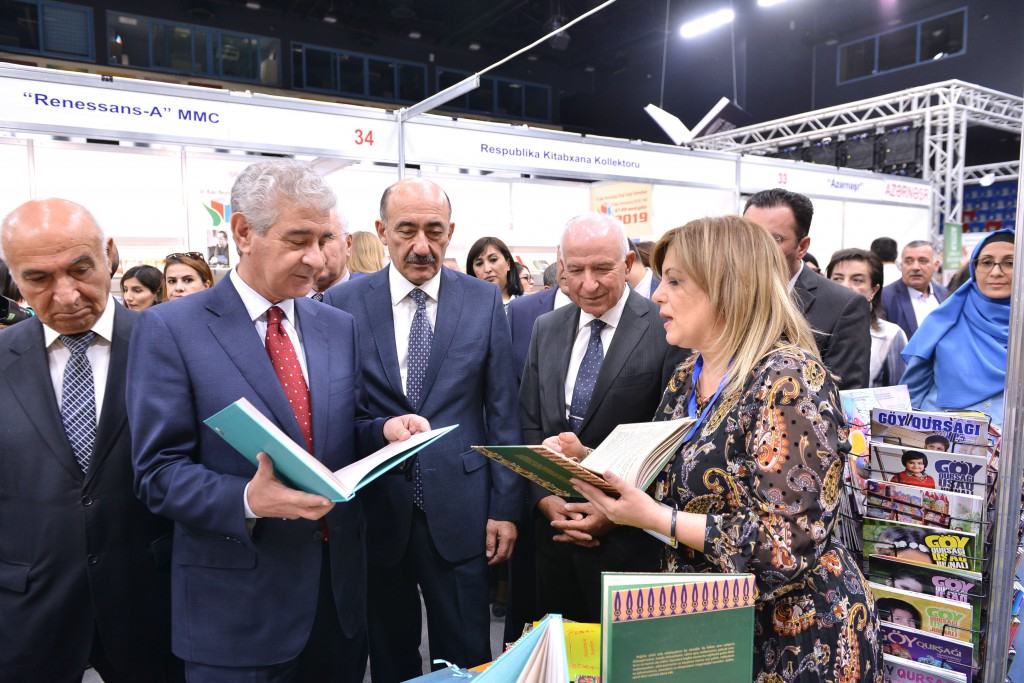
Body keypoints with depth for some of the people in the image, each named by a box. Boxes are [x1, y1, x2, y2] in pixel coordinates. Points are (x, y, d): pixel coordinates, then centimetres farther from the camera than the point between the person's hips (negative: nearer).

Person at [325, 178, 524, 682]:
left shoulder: (484, 301, -1)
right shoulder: (343, 303, -3)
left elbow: (502, 411, 1)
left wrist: (505, 507, -1)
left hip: (459, 512, 0)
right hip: (374, 513, 0)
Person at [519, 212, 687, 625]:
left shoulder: (665, 329, -9)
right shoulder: (546, 329, 8)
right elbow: (530, 425, 8)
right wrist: (546, 498, -4)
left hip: (629, 535, -4)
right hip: (554, 526, 5)